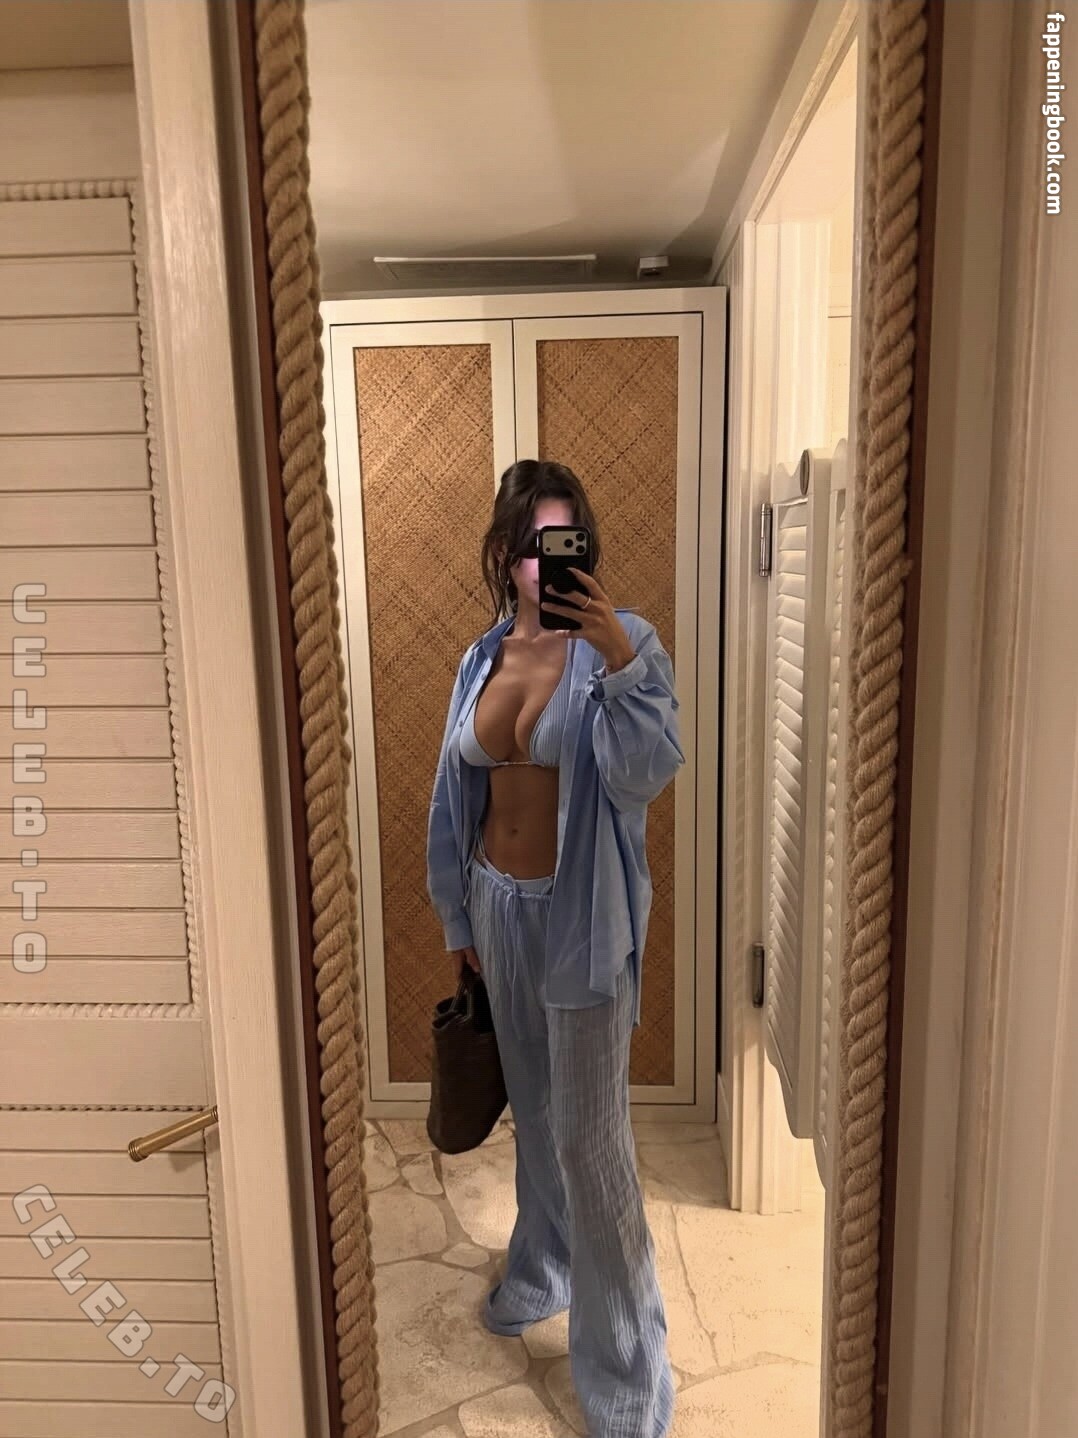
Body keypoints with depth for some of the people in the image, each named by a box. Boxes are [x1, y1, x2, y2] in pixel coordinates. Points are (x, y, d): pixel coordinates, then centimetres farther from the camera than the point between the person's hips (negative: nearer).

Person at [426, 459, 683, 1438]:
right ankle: (544, 1273, 49)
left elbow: (647, 773, -25)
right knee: (533, 1108, 23)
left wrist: (615, 657, -36)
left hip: (582, 915, -5)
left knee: (591, 1137, 3)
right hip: (500, 906, 6)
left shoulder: (624, 642, -12)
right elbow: (461, 797, 9)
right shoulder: (483, 658, 3)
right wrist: (459, 917, 13)